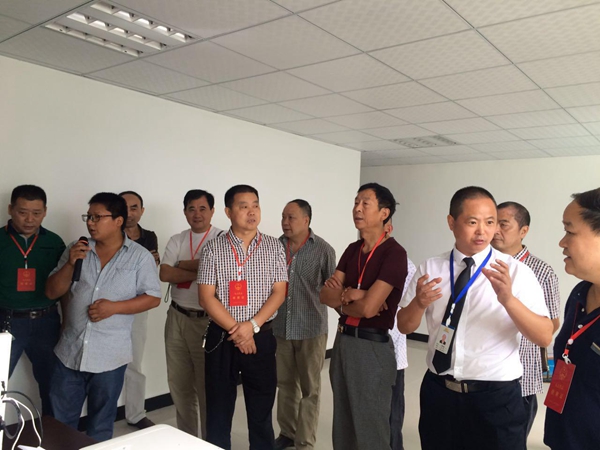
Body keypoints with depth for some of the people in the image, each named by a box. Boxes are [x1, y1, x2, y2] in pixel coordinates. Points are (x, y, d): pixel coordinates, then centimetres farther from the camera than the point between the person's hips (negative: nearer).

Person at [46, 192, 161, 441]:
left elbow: (153, 297, -7)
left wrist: (114, 307, -19)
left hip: (110, 355, -3)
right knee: (59, 421, 15)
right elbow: (52, 292, 3)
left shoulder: (140, 256, -7)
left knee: (100, 424, 16)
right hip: (70, 351, 3)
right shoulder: (75, 250, 3)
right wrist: (70, 264, -14)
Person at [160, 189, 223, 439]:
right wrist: (200, 272, -13)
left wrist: (182, 264, -10)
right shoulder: (177, 240, 8)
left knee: (207, 384, 6)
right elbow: (164, 274, -4)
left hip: (207, 320, -5)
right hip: (177, 317, 5)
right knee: (178, 383, 16)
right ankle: (186, 437, 35)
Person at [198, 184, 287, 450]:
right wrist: (236, 330, -13)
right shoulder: (213, 249, -2)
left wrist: (252, 325, -14)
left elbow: (278, 292, -3)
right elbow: (207, 297, -6)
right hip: (222, 338, 0)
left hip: (262, 337, 1)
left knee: (261, 410, 11)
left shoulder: (274, 247, 2)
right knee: (218, 409, 10)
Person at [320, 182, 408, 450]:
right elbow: (325, 294, 3)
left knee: (370, 427, 8)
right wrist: (350, 294, -15)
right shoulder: (352, 250, 8)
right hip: (343, 340, 8)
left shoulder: (394, 253, -16)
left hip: (372, 346, -7)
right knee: (342, 422, 20)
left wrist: (340, 300, -5)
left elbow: (368, 307, -22)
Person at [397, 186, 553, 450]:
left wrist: (508, 299, -31)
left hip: (495, 398, -2)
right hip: (438, 392, 3)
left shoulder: (516, 272, -9)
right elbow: (405, 327, 2)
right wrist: (419, 303, -19)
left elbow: (544, 338, -14)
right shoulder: (430, 268, -1)